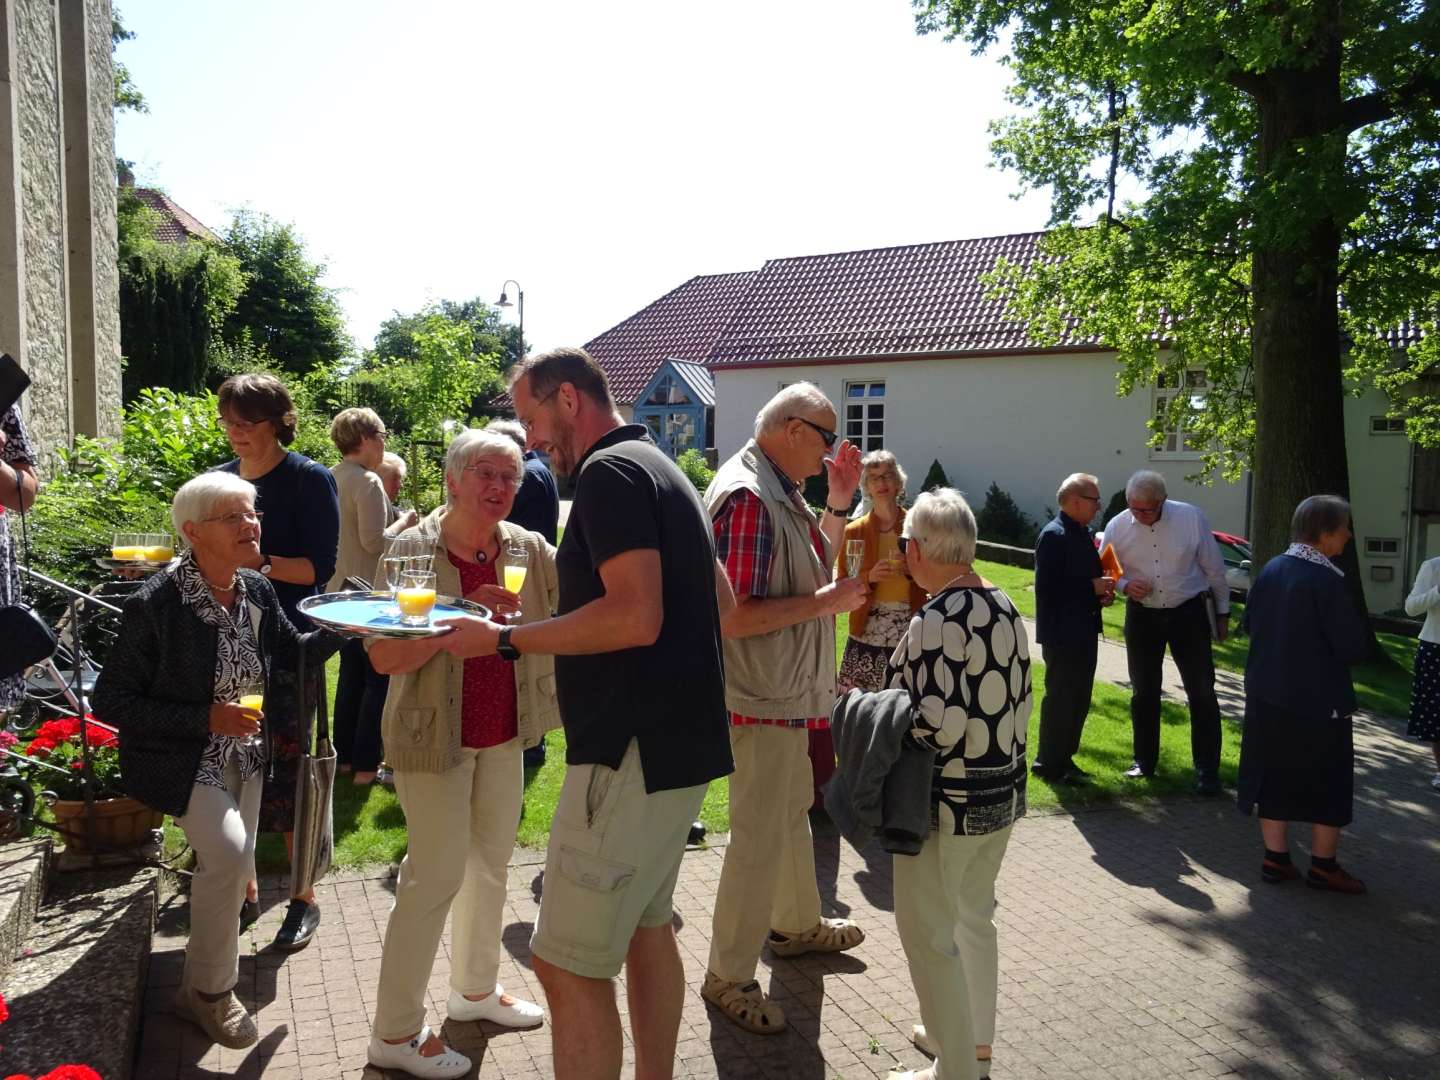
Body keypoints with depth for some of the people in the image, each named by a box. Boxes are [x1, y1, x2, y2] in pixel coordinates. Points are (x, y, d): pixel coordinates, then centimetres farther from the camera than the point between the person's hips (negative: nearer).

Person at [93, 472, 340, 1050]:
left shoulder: (257, 590, -8)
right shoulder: (155, 604, -24)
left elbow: (293, 653, 5)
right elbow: (110, 701, -18)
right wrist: (206, 719, -26)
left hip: (245, 756, 6)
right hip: (181, 759, -6)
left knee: (231, 870, 16)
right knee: (228, 851, -24)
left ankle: (207, 982, 45)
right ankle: (207, 990, 1)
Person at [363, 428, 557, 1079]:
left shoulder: (530, 550, -2)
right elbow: (383, 657, -19)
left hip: (504, 732, 5)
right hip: (433, 734, -5)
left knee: (492, 861, 17)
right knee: (439, 874, -1)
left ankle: (475, 989, 38)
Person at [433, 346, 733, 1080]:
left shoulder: (609, 471, -15)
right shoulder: (658, 469, 15)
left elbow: (636, 617, -26)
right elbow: (720, 599, 22)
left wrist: (505, 639, -18)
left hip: (635, 751, -11)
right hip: (677, 742, 11)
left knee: (568, 963, -3)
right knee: (646, 926, 22)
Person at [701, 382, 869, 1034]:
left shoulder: (781, 492, 9)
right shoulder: (747, 495, -23)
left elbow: (815, 568, 18)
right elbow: (732, 616, -28)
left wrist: (838, 503, 7)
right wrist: (823, 602, -21)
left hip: (787, 694, 11)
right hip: (761, 700, -11)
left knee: (793, 810, 25)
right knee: (761, 837, 1)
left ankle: (798, 924, 46)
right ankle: (729, 977, 18)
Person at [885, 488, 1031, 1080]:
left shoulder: (936, 620, -22)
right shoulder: (1004, 607, 2)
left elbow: (939, 724, -26)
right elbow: (1021, 702, 8)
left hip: (949, 801, -9)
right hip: (1002, 792, 9)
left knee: (928, 934, 6)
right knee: (974, 918, 23)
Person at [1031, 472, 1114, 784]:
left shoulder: (1083, 533, 12)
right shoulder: (1054, 535, -16)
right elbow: (1047, 587, -22)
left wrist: (1102, 592, 2)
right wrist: (1092, 587, -18)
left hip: (1084, 631, 9)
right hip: (1062, 633, -9)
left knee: (1079, 700, 15)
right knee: (1060, 699, -1)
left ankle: (1064, 758, 25)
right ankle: (1049, 764, 10)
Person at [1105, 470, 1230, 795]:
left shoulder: (1191, 518, -13)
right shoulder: (1117, 526, -9)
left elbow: (1214, 568, -2)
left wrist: (1222, 613, 4)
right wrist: (1124, 585, -17)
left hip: (1188, 612, -2)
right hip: (1142, 615, 2)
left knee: (1202, 692, -1)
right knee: (1143, 692, 12)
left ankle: (1207, 770, 10)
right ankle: (1145, 761, 27)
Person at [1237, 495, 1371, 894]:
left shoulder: (1271, 570, 1)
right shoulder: (1328, 581, -19)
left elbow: (1250, 622, 12)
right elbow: (1354, 646, -17)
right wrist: (1359, 628, 3)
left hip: (1268, 696, 6)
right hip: (1318, 701, -6)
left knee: (1274, 775, 13)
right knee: (1328, 783, 10)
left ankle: (1276, 858, 20)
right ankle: (1324, 865, 20)